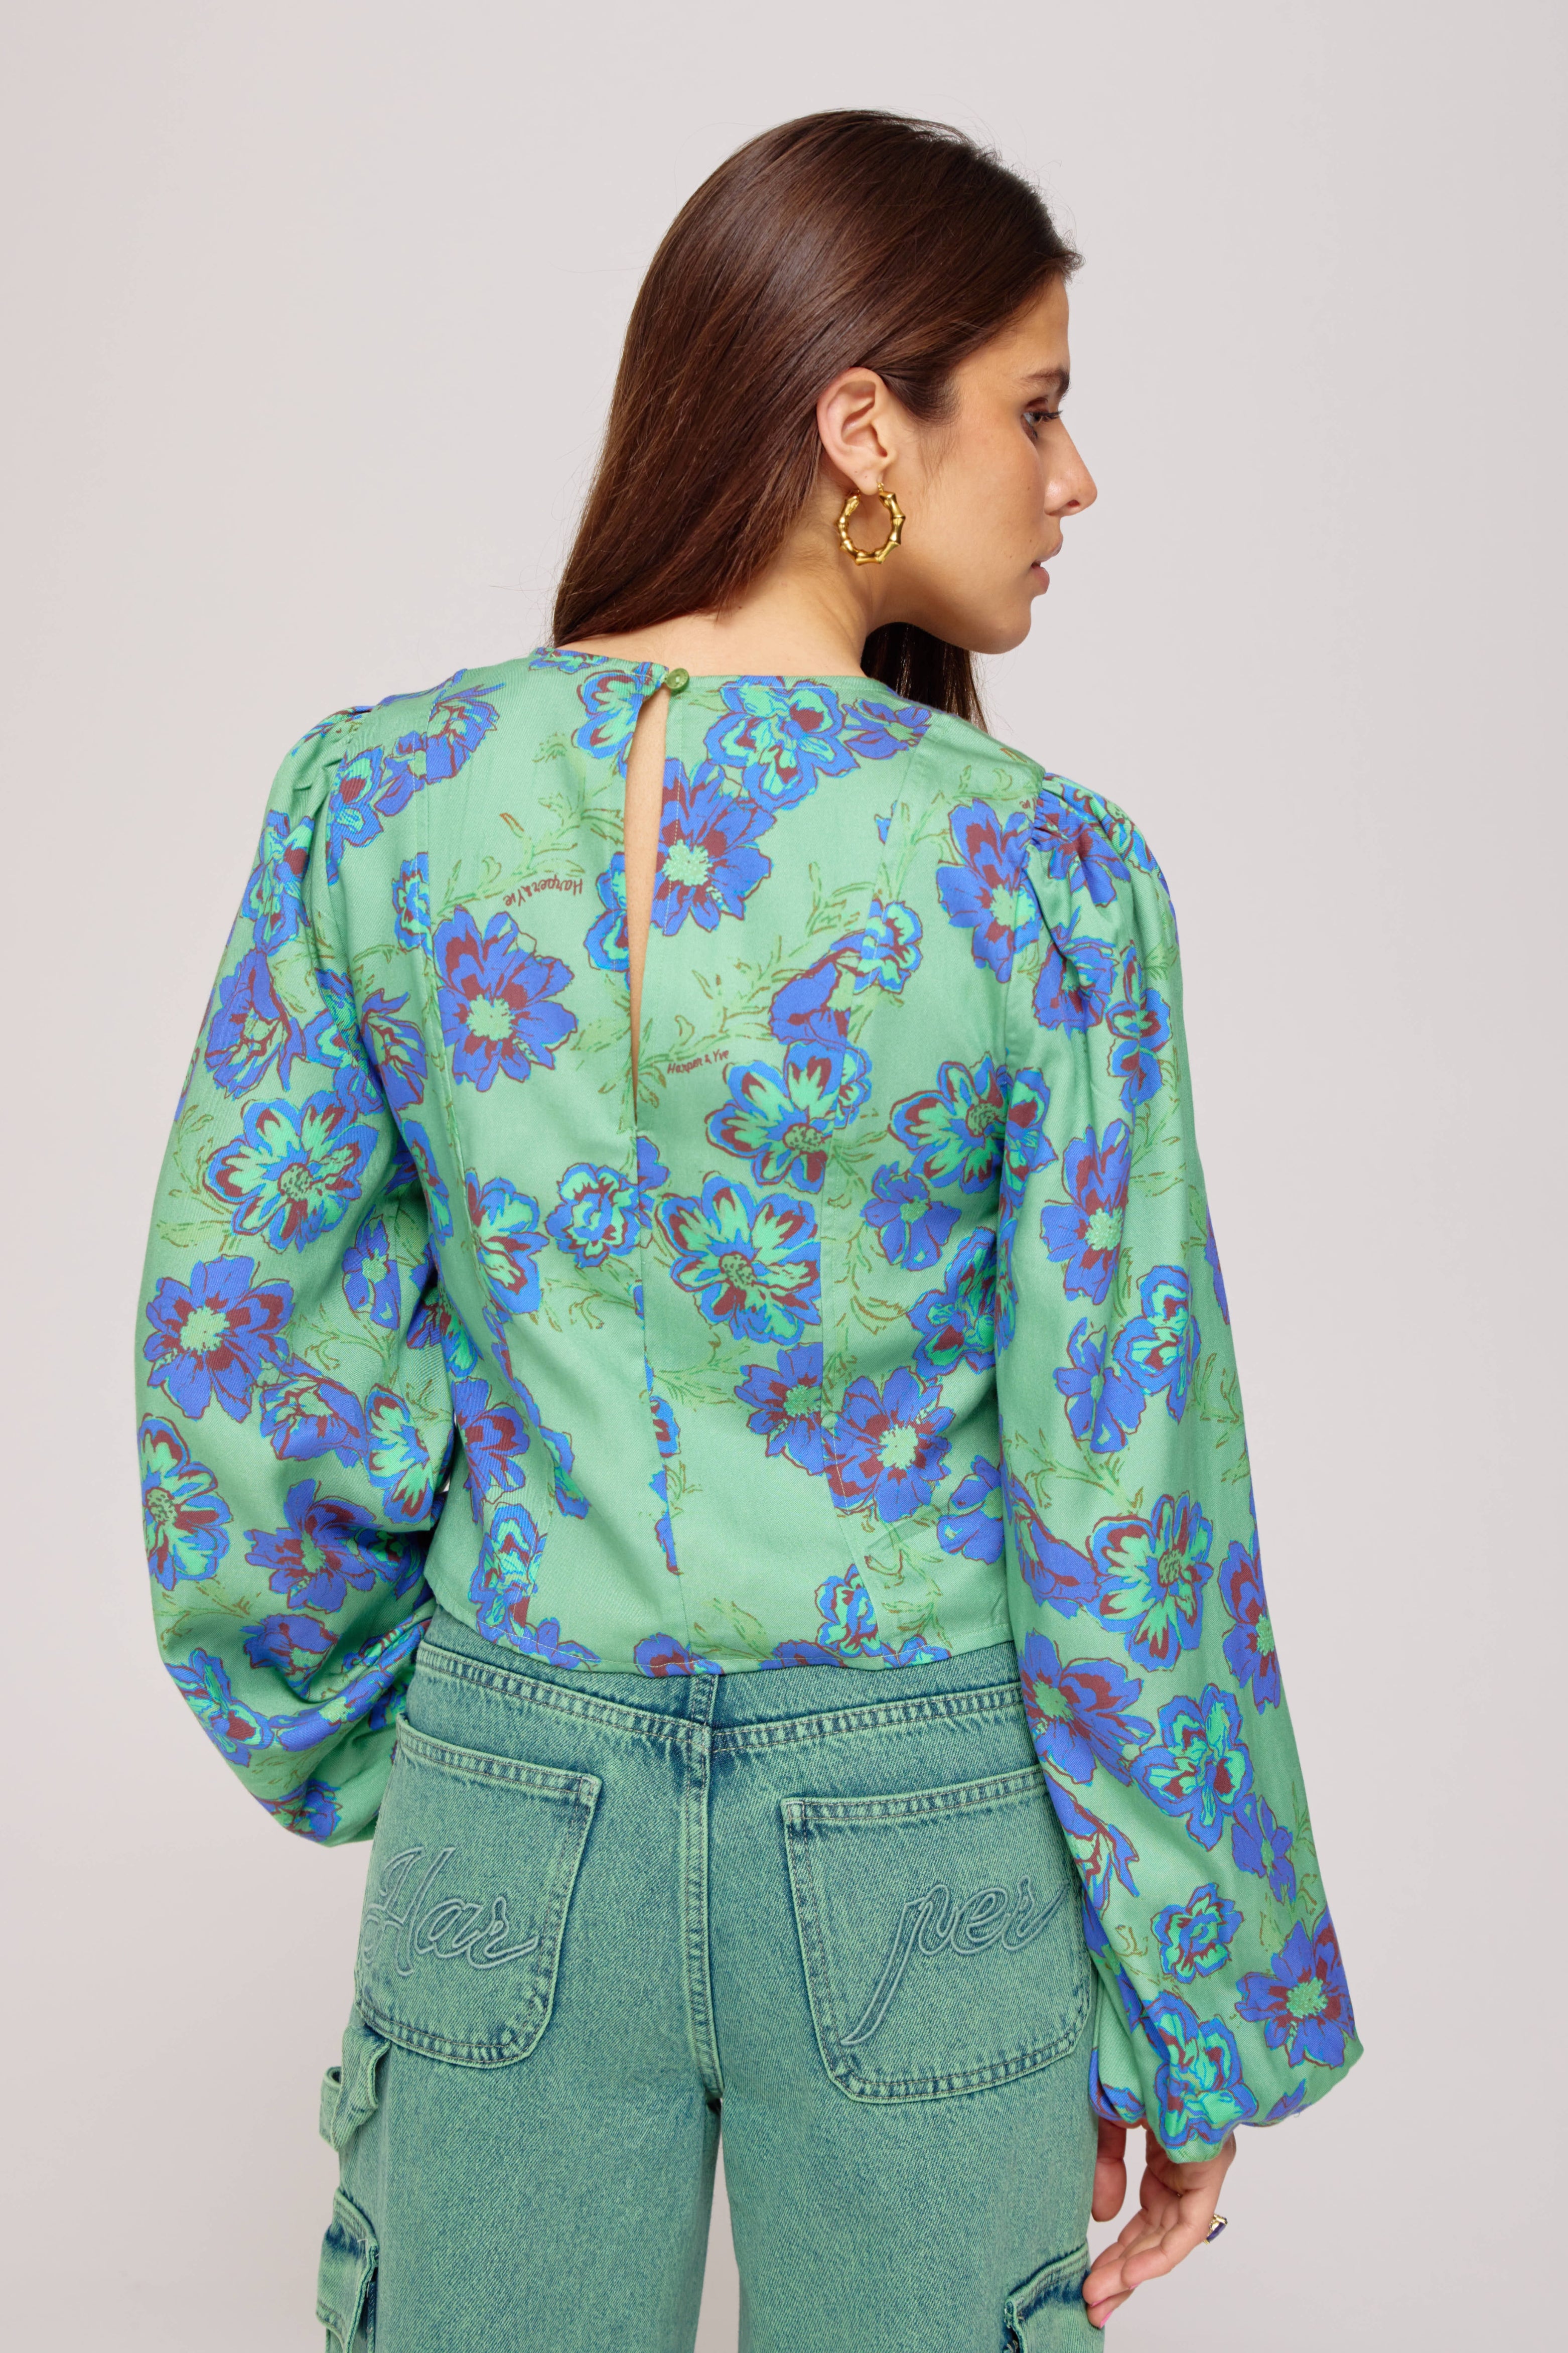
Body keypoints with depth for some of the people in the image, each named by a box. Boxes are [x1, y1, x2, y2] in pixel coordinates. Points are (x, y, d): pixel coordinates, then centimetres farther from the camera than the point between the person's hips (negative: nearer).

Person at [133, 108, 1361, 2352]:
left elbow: (234, 1326, -2)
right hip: (929, 1838, -2)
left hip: (513, 1815, 3)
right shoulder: (1042, 875, -16)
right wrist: (1199, 2027, 1)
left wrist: (359, 1741, 13)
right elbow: (1120, 1488, -12)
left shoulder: (374, 795, -8)